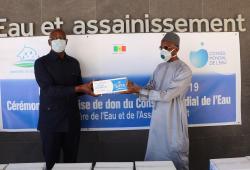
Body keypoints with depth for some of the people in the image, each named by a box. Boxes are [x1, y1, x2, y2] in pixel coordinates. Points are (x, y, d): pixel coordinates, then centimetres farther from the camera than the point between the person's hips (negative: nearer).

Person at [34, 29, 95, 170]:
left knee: (71, 158, 13)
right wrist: (78, 88, -23)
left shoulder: (74, 63, 9)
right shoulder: (41, 63, -6)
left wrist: (87, 88, -10)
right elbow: (49, 90, -18)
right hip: (50, 119, -4)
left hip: (72, 118, 4)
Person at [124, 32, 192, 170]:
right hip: (157, 119, 7)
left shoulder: (184, 71, -14)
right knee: (155, 155, 14)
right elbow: (150, 88, 7)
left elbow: (166, 95, -22)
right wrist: (134, 88, -14)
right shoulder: (160, 67, 10)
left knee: (175, 157, 8)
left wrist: (138, 90, -23)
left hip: (174, 122, -6)